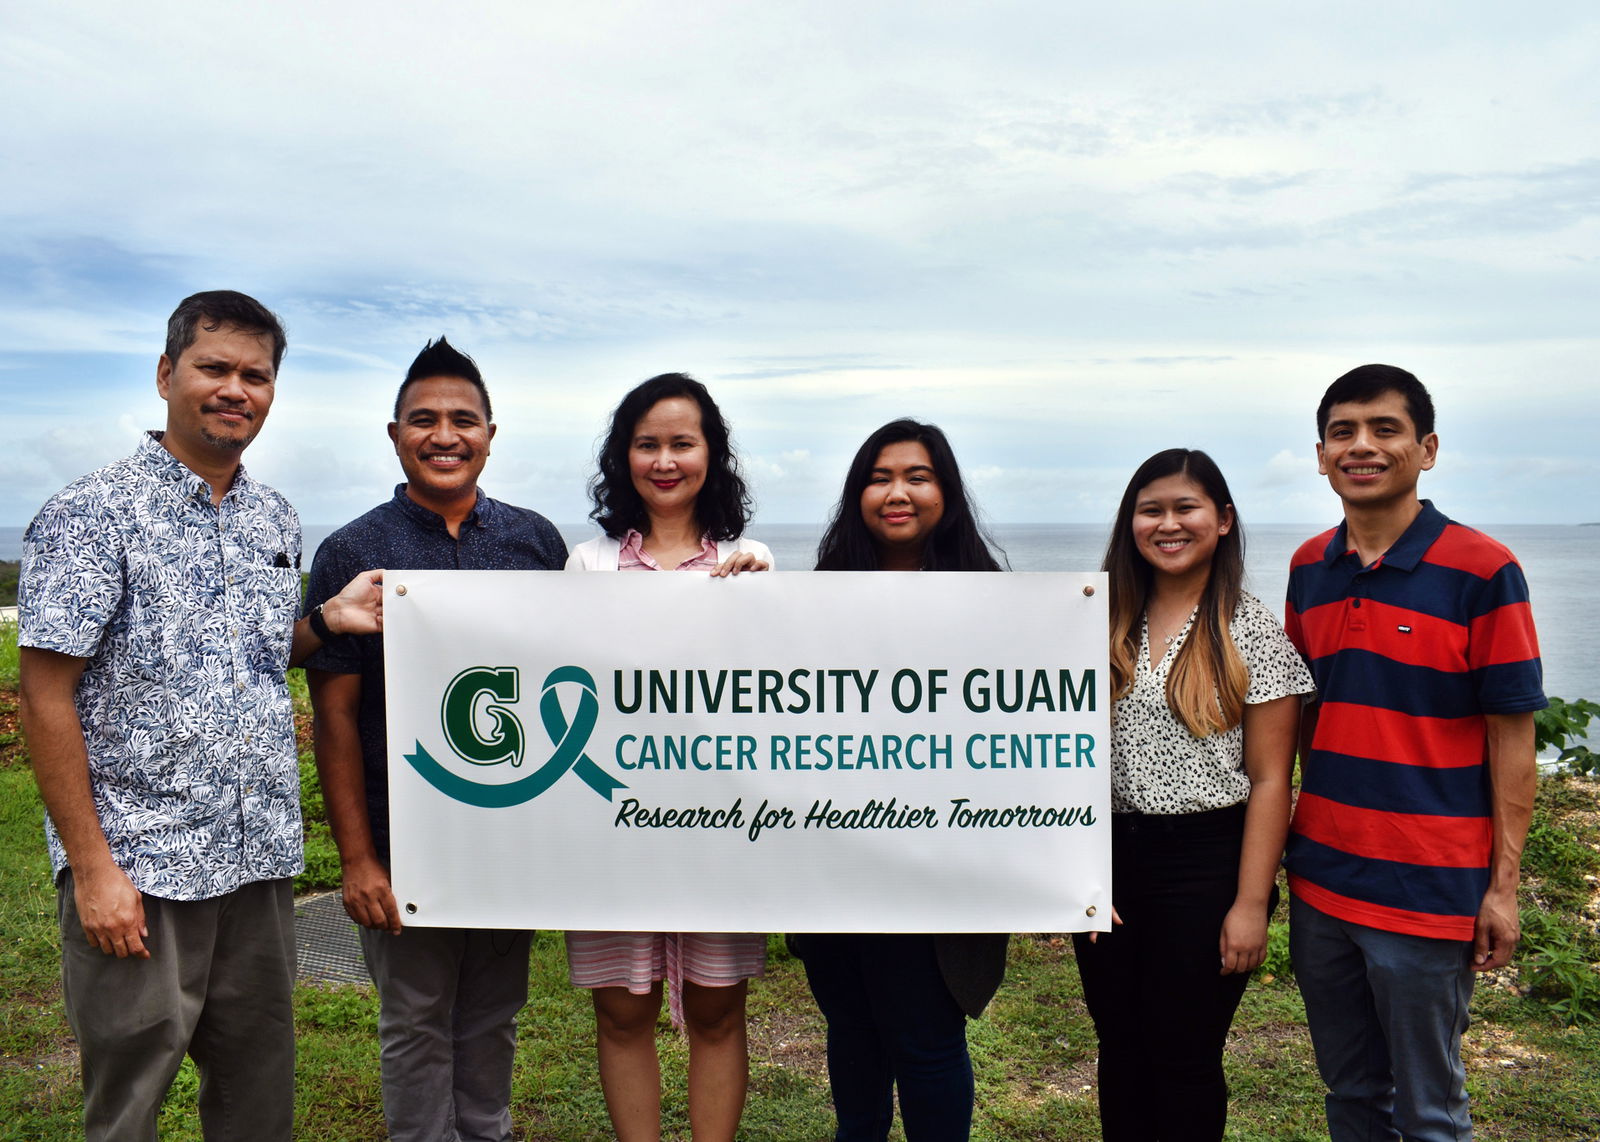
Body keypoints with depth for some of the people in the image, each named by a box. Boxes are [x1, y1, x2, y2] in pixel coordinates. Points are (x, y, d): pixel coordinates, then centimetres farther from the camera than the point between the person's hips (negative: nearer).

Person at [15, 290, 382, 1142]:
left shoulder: (276, 519, 10)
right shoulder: (93, 512, -9)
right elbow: (47, 697, -11)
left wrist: (329, 619, -1)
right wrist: (92, 868, -15)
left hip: (260, 862, 6)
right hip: (137, 870, -5)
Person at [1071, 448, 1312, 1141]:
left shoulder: (1251, 632, -7)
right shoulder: (1110, 627, 5)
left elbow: (1269, 780, -8)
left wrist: (1251, 903, -12)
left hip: (1205, 865, -4)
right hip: (1109, 858, 4)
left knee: (1183, 1055, 7)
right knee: (1119, 1047, 15)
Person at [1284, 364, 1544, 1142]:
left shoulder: (1482, 571, -10)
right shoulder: (1309, 569, 5)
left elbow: (1512, 736, -8)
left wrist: (1503, 885, -9)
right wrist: (1302, 839, 10)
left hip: (1427, 893, -5)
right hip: (1320, 879, 5)